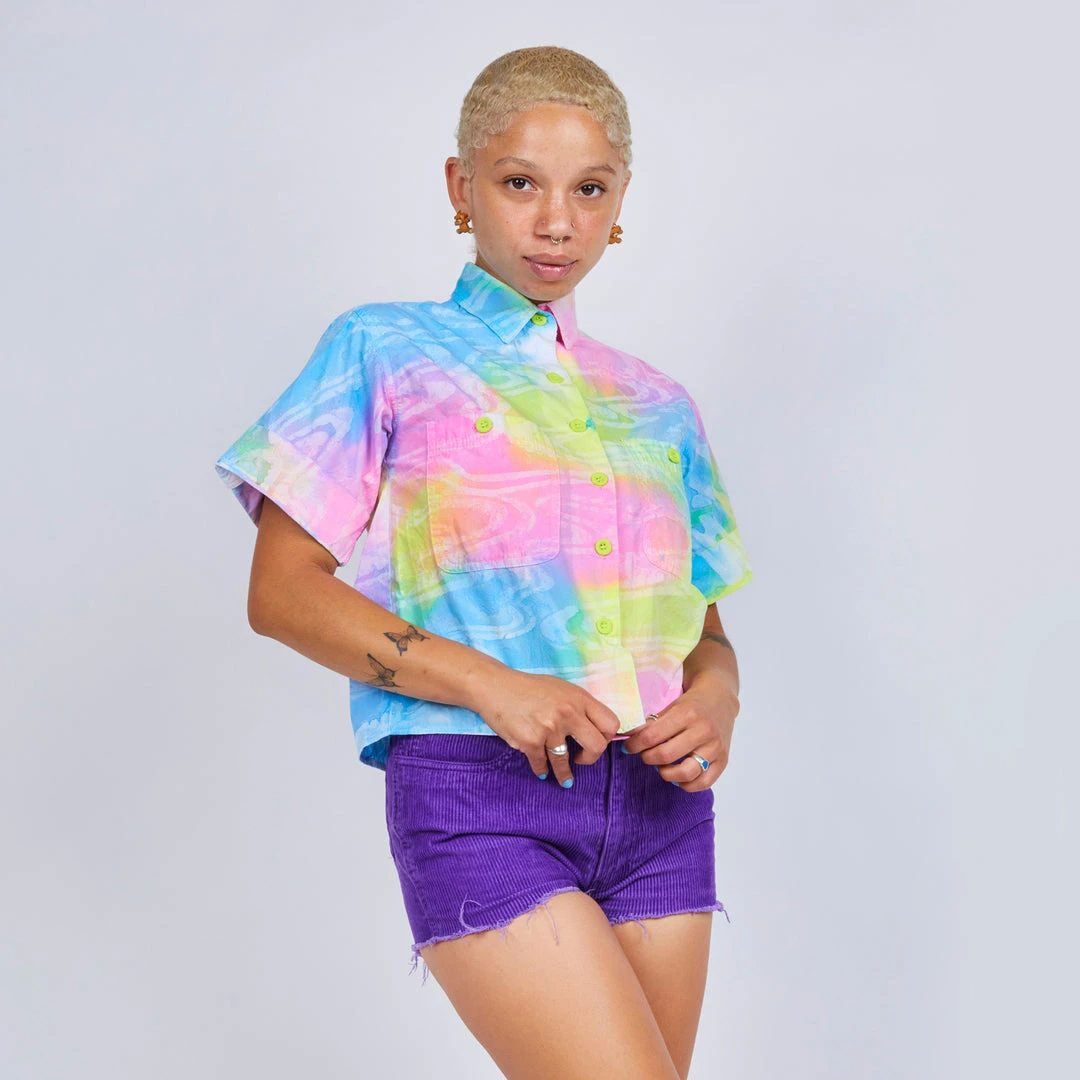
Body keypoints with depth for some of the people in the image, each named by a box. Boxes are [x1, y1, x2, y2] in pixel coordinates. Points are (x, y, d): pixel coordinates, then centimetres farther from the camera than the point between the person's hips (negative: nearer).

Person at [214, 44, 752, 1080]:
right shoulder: (383, 353, 6)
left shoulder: (655, 404, 19)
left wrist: (714, 697, -3)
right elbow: (282, 592, -1)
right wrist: (487, 682, -13)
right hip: (477, 791, -5)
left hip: (655, 798, 5)